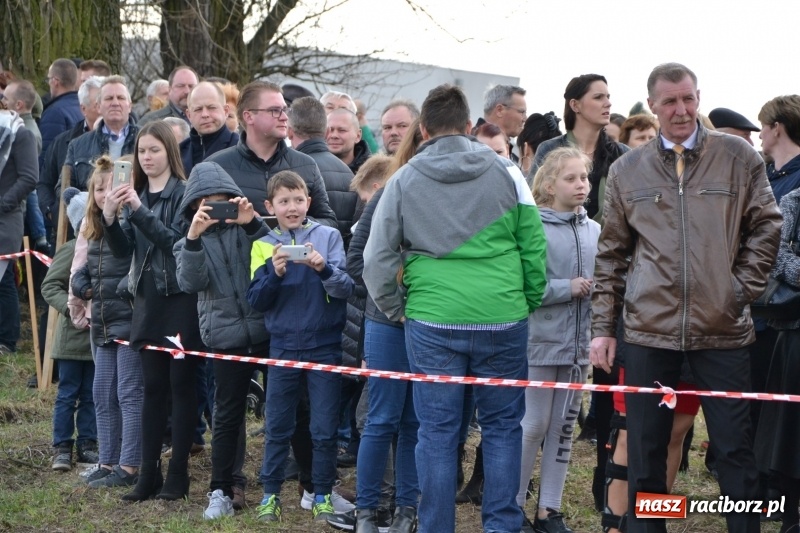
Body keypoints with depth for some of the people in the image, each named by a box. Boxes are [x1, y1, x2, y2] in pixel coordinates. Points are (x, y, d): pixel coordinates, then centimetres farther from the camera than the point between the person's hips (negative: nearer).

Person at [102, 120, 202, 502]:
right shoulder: (136, 194, 12)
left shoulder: (183, 193, -6)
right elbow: (123, 250, 6)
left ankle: (178, 475, 5)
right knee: (153, 387, 8)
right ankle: (148, 474, 10)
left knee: (181, 385, 0)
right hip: (148, 298, 6)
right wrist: (110, 217, -11)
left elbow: (177, 240, -17)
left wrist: (139, 210, -22)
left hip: (180, 298, -6)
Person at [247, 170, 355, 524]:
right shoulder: (264, 246, 4)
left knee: (324, 429, 5)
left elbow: (347, 289, -7)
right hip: (283, 346, 1)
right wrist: (275, 273, -18)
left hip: (325, 345, -1)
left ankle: (322, 495, 16)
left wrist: (324, 269, -26)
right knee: (277, 427, 8)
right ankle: (271, 494, 19)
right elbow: (255, 301, -1)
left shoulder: (328, 236, -1)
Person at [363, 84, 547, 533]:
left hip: (431, 323, 0)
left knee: (437, 431, 6)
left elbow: (378, 259, 4)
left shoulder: (403, 181, 3)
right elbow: (534, 247, 2)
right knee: (503, 426, 11)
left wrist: (395, 310, 16)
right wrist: (531, 302, 13)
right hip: (503, 319, 0)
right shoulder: (505, 172, 2)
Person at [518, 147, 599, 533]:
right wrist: (568, 288, -17)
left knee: (563, 427, 11)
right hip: (541, 342, -5)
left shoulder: (594, 231, 4)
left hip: (579, 344, 5)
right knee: (533, 426, 1)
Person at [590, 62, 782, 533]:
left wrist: (744, 286, -3)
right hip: (649, 329, 1)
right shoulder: (627, 170, 7)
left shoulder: (738, 157, 3)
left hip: (723, 329, -1)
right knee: (645, 450, 7)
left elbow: (766, 226, 6)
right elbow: (612, 254, 11)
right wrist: (603, 326, 8)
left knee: (736, 447, 4)